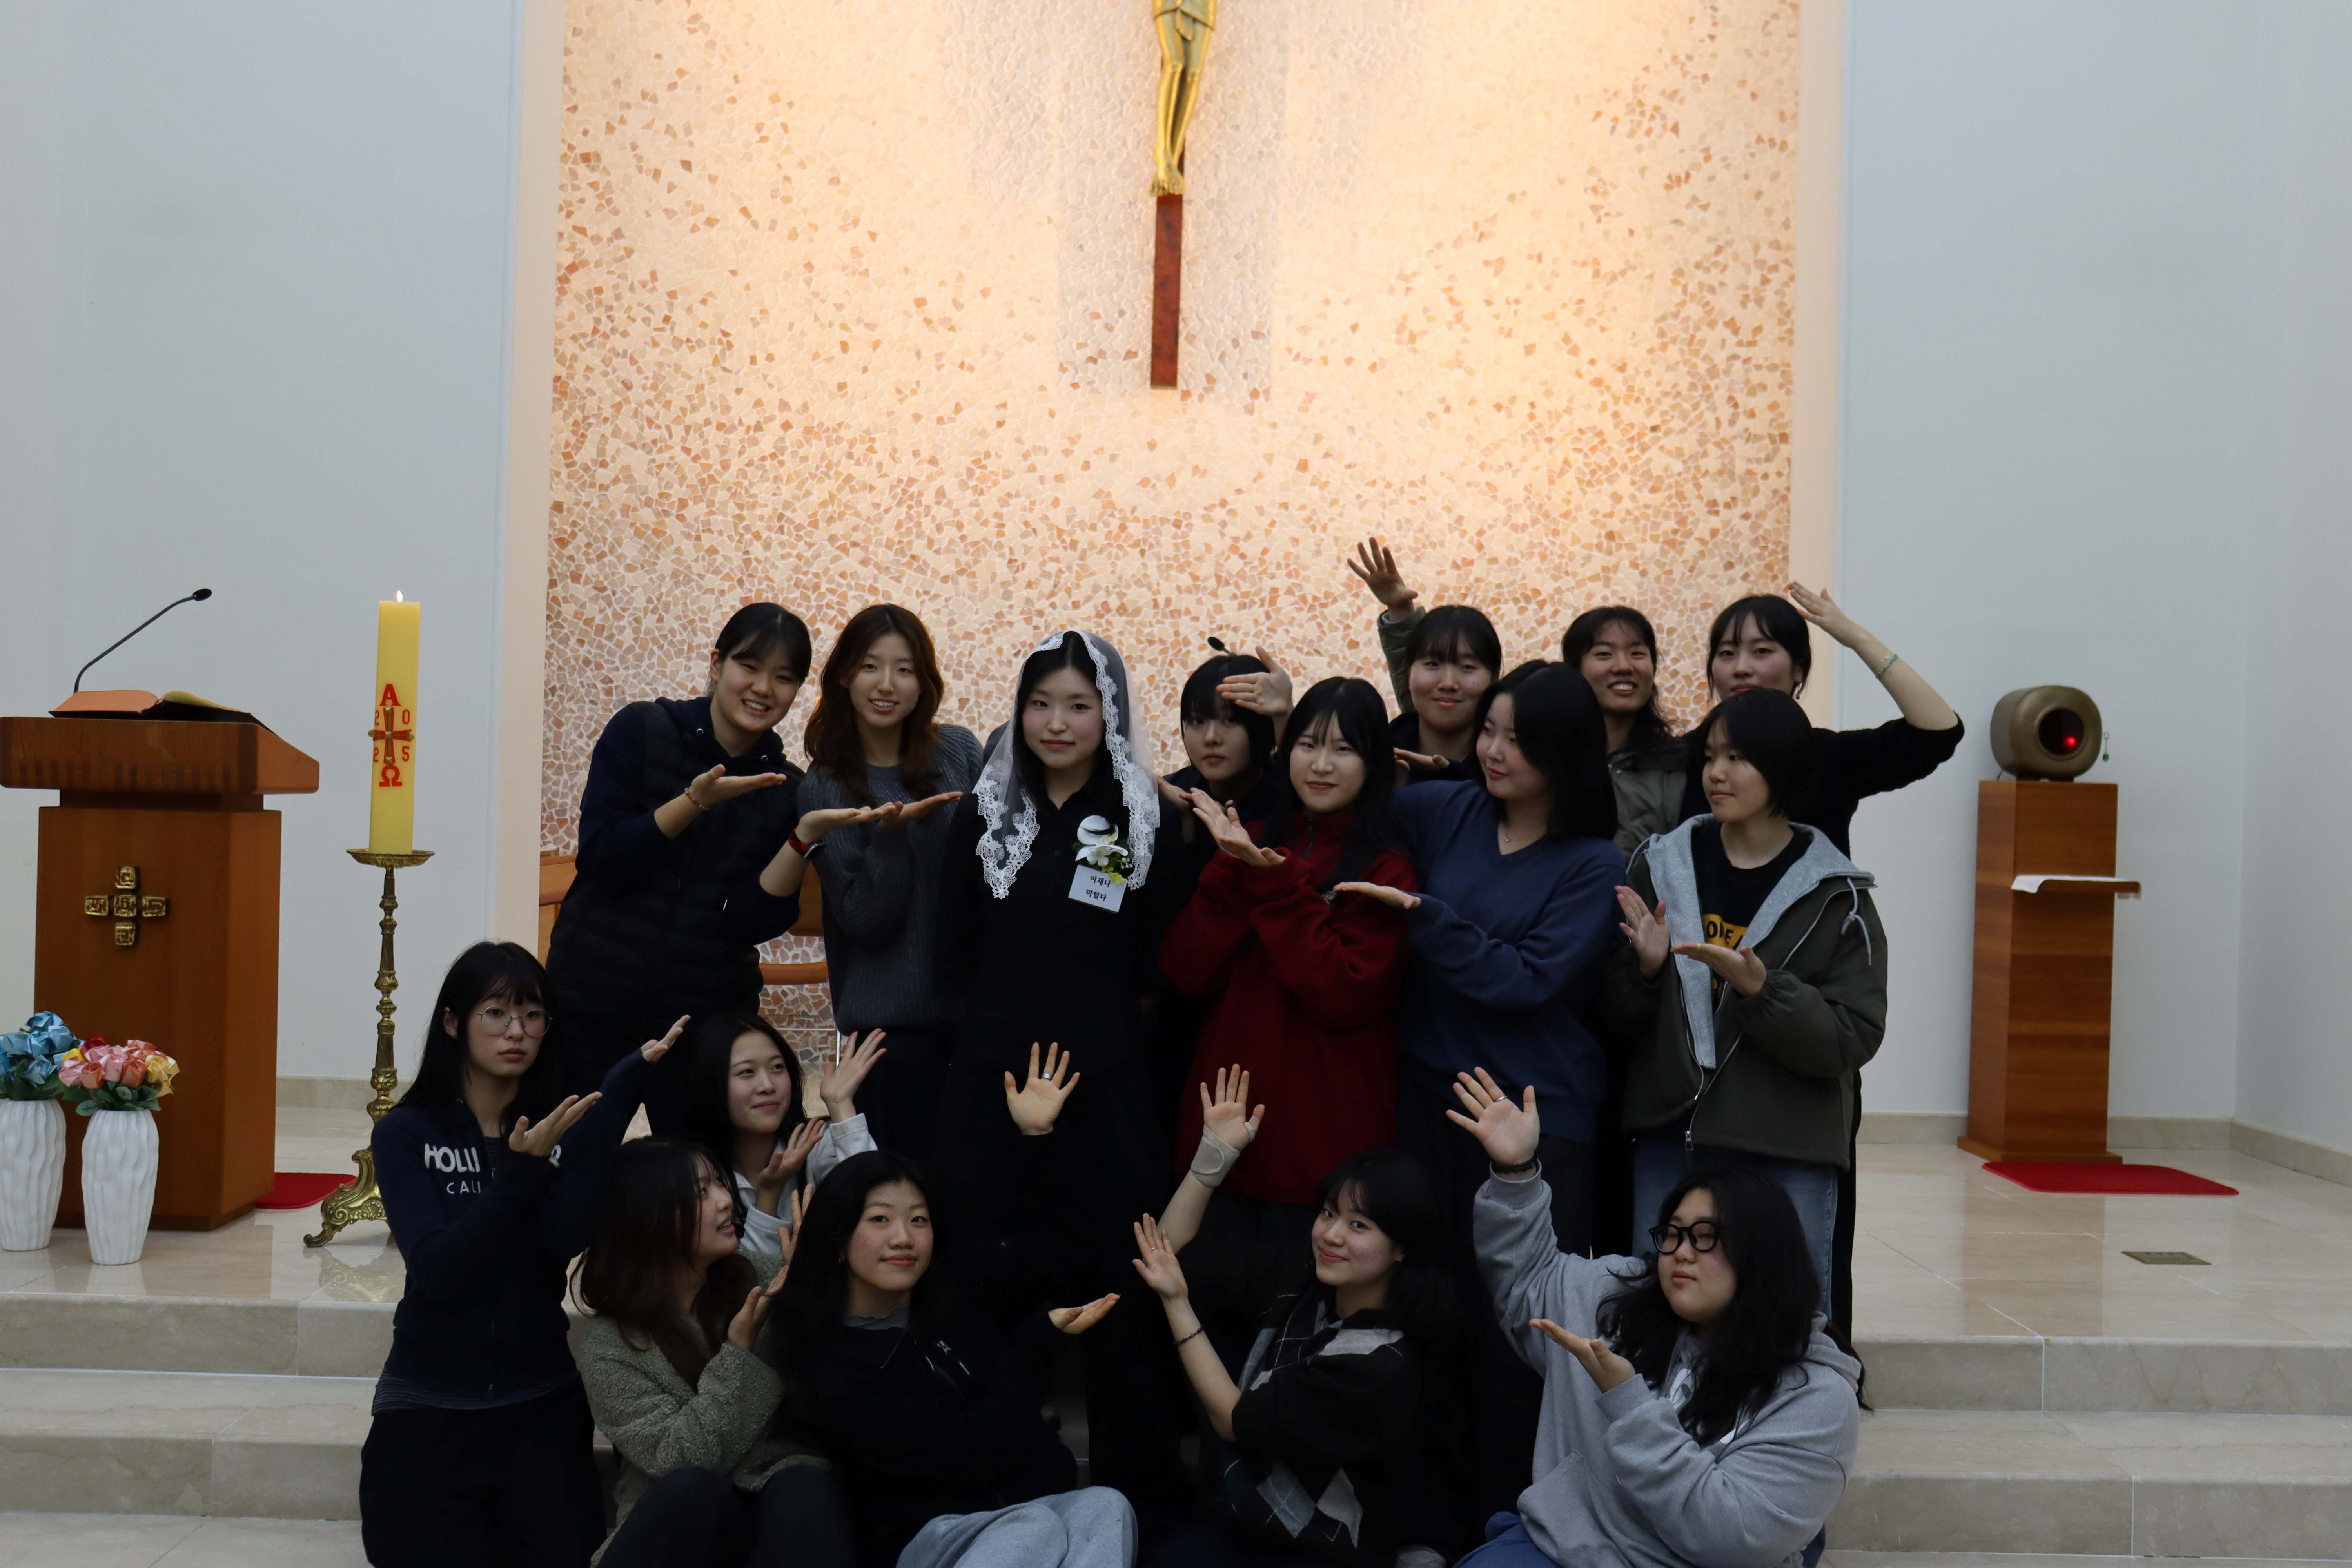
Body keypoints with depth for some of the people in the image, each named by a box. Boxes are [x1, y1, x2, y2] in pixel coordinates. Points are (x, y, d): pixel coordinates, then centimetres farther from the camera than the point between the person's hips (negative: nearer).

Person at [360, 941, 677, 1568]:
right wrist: (518, 1172, -28)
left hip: (540, 1404, 2)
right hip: (429, 1406, -1)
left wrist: (611, 1104, -23)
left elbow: (568, 1238, -18)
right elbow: (434, 1269, -16)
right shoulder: (406, 1133, -5)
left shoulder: (560, 1125, 1)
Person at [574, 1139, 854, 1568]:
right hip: (682, 1526, -1)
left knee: (803, 1487, -34)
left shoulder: (763, 1275, 2)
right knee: (692, 1489, -36)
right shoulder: (609, 1342, -5)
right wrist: (740, 1352, -20)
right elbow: (681, 1460, -13)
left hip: (791, 1492, 2)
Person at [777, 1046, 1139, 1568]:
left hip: (1036, 1504, 5)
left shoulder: (960, 1282, 5)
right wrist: (1039, 1337, -15)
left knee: (1105, 1506, -29)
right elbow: (964, 1452, -14)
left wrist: (1036, 1137, 5)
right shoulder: (828, 1366, -10)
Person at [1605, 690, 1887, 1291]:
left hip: (1788, 1157, -2)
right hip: (1669, 1144, 3)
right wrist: (1645, 967, -13)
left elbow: (1855, 1038, -9)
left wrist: (1761, 988, -21)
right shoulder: (1661, 865, 5)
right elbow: (1615, 1017, 7)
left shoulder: (1834, 896, -2)